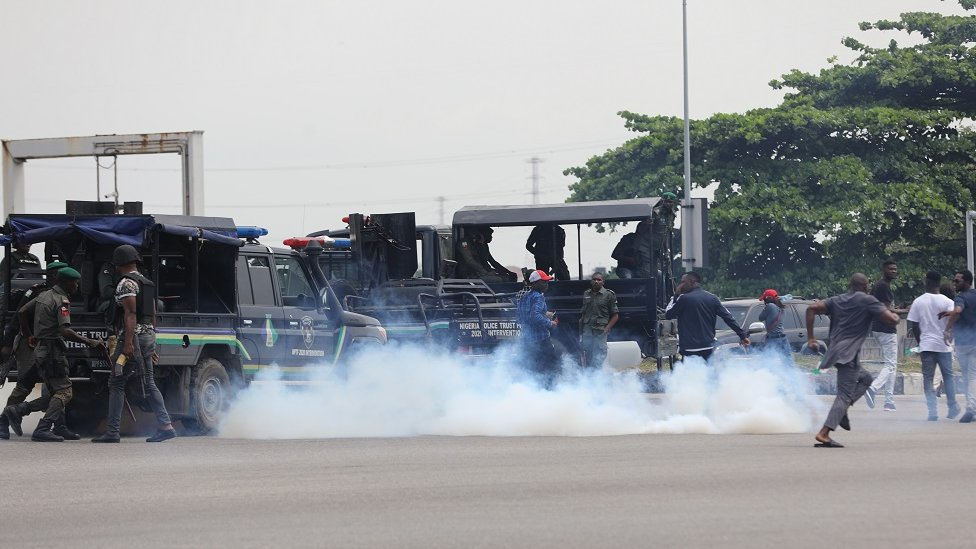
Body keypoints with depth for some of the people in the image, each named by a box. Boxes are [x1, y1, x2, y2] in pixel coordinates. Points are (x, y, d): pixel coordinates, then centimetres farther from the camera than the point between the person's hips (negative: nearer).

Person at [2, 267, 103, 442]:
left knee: (56, 394, 11)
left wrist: (29, 335, 33)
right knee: (64, 392, -8)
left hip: (40, 349, 9)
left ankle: (17, 410, 2)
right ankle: (42, 430, -19)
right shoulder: (62, 301, -13)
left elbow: (22, 312, 23)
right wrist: (88, 342, -17)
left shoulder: (44, 296, 15)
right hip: (52, 351, -9)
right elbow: (65, 331, -23)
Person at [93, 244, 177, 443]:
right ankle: (165, 426, 2)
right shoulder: (147, 283, 18)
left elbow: (130, 314, -20)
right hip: (149, 335, 9)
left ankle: (112, 431, -6)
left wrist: (128, 342, -25)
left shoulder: (127, 283, -10)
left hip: (133, 336, -9)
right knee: (149, 383, 10)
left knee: (116, 382, -4)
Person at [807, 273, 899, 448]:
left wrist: (810, 338, 8)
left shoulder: (837, 300, 16)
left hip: (835, 351, 8)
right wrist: (895, 315, 17)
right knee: (844, 394, -10)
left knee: (865, 378, 28)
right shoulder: (867, 301, -2)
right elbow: (891, 320, -8)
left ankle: (841, 411, 10)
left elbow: (812, 308, 6)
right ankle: (823, 434, -23)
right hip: (848, 354, -8)